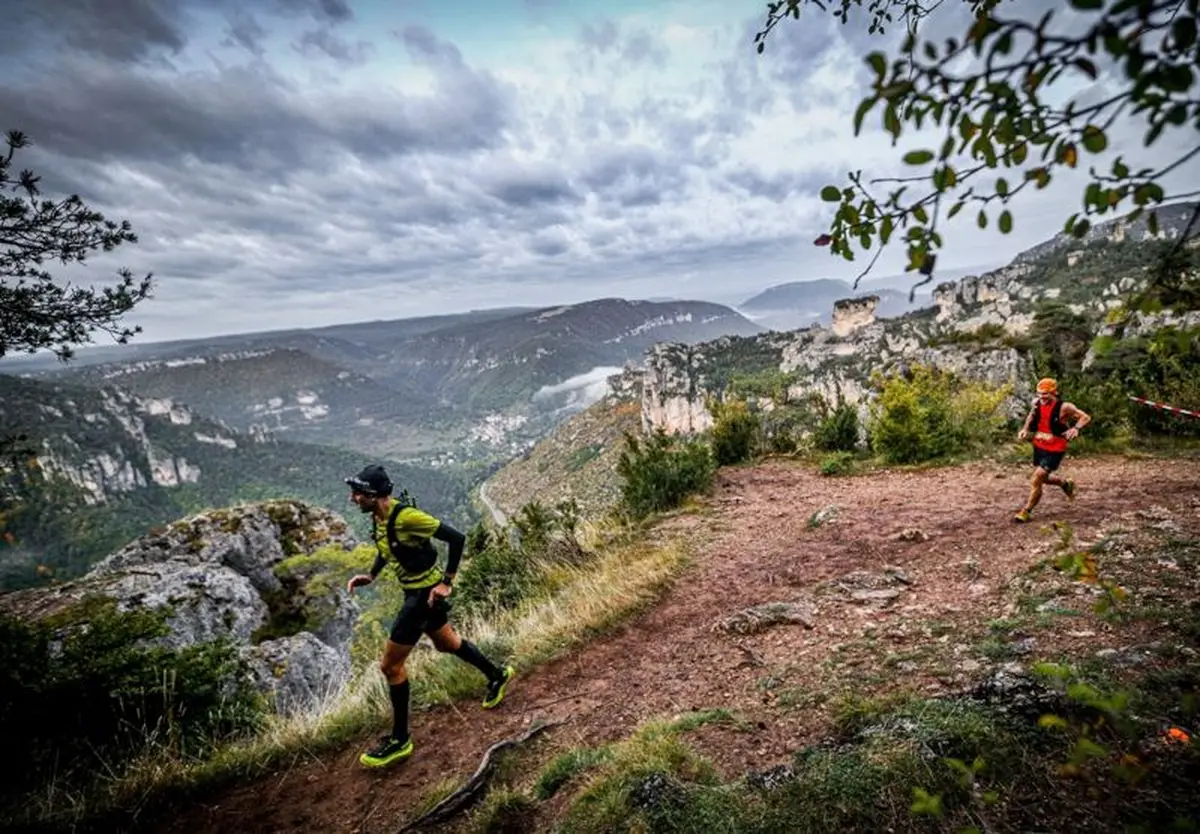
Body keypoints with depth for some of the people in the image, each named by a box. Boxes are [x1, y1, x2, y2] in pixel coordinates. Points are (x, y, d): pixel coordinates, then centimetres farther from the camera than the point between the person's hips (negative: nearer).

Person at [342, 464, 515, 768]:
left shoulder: (406, 516, -29)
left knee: (390, 665, -1)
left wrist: (446, 582, -24)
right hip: (414, 590, 9)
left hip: (426, 592, -9)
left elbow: (456, 538, -27)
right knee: (446, 643, 26)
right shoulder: (379, 516, -2)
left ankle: (400, 740, 17)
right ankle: (497, 675, 45)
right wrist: (370, 575, 6)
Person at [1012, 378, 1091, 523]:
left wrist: (1076, 428, -28)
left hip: (1055, 450, -6)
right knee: (1042, 477, 21)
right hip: (1039, 446, 6)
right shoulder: (1037, 403, -4)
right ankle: (1065, 483, 52)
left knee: (1037, 479, -10)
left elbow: (1085, 417, -8)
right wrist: (1025, 429, 1)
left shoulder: (1064, 407, -19)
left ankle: (1026, 512, 2)